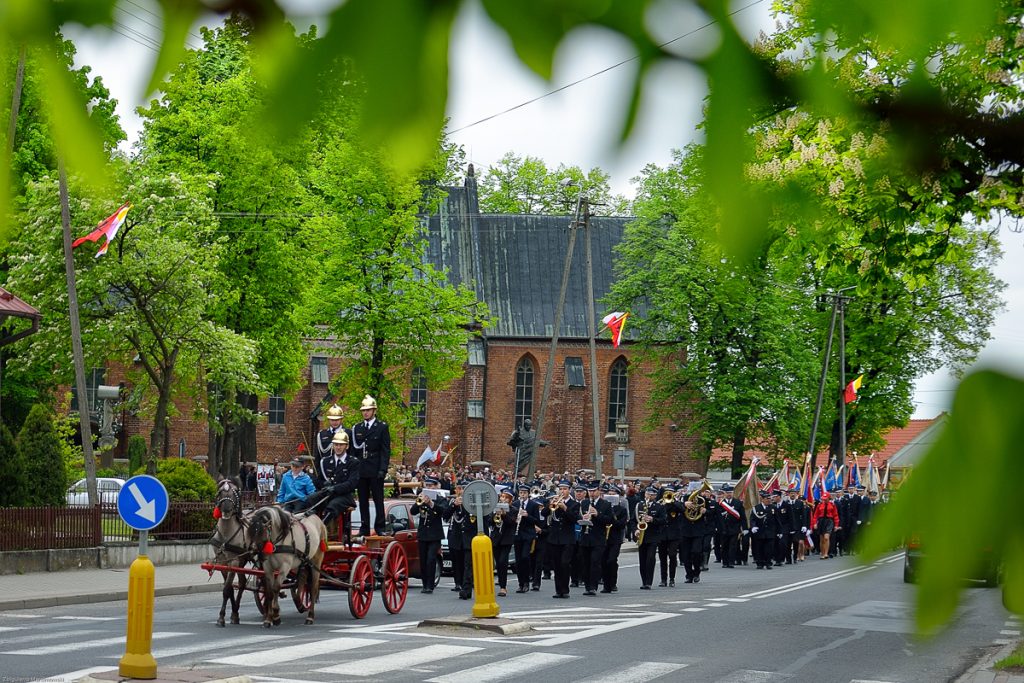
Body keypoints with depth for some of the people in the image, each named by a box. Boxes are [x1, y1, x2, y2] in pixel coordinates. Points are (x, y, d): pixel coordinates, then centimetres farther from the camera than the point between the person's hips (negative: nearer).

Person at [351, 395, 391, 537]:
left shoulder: (382, 427, 1)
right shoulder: (357, 428, 13)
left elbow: (386, 450, -3)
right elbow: (353, 449, 13)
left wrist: (383, 469, -12)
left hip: (376, 470, -4)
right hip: (361, 470, 4)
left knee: (378, 499, -1)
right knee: (363, 500, 6)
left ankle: (380, 527, 3)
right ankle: (364, 528, 10)